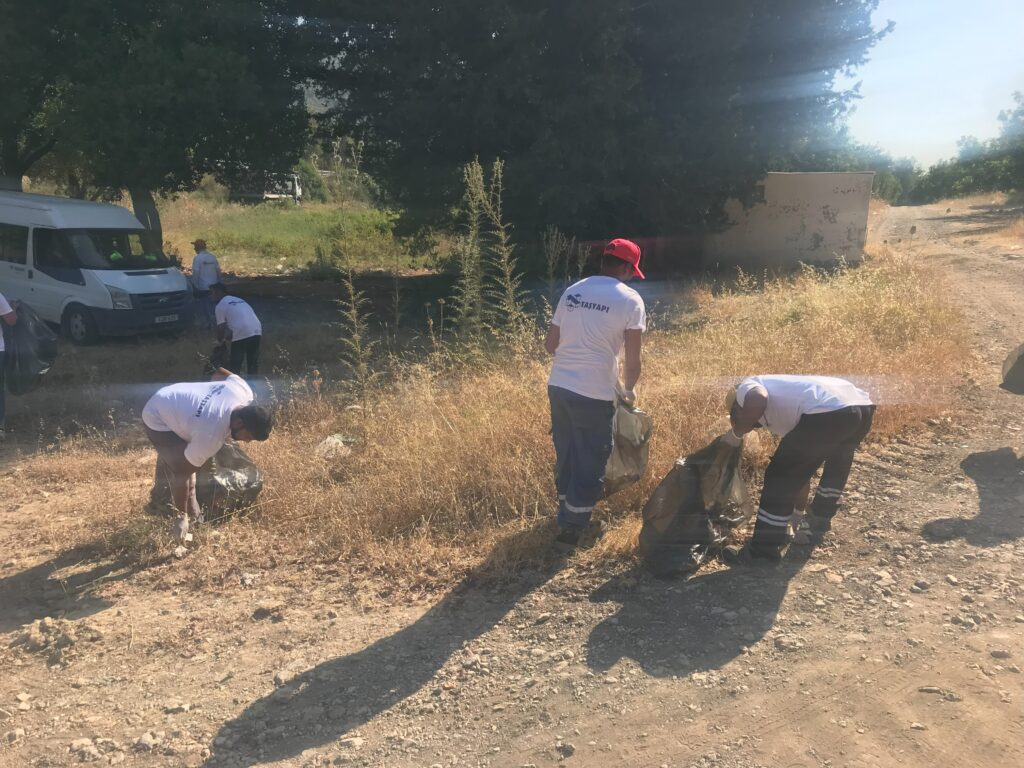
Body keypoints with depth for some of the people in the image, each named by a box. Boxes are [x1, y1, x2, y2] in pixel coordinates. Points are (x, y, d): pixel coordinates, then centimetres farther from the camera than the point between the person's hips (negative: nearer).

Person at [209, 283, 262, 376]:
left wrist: (220, 341, 23)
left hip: (241, 334, -7)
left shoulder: (220, 306, 5)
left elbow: (221, 328, 6)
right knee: (253, 363, 19)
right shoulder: (239, 300, 27)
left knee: (234, 366, 5)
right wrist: (229, 335, 38)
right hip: (257, 331, 7)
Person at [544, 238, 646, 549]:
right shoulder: (630, 300, -5)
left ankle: (566, 515, 36)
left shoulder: (572, 292, 11)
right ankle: (570, 530, 16)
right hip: (594, 394, -6)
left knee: (566, 455, 21)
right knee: (591, 462, 9)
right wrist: (628, 389, 12)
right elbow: (632, 361, -7)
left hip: (558, 386, 6)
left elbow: (550, 344, 14)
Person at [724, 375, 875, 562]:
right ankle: (818, 523, 54)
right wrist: (798, 514, 51)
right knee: (838, 461, 37)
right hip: (862, 407, 9)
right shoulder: (784, 408, 37)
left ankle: (763, 550, 12)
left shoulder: (746, 388, 18)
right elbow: (801, 469, 41)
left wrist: (736, 433, 7)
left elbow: (758, 400, -11)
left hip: (828, 412, -9)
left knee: (780, 476, 6)